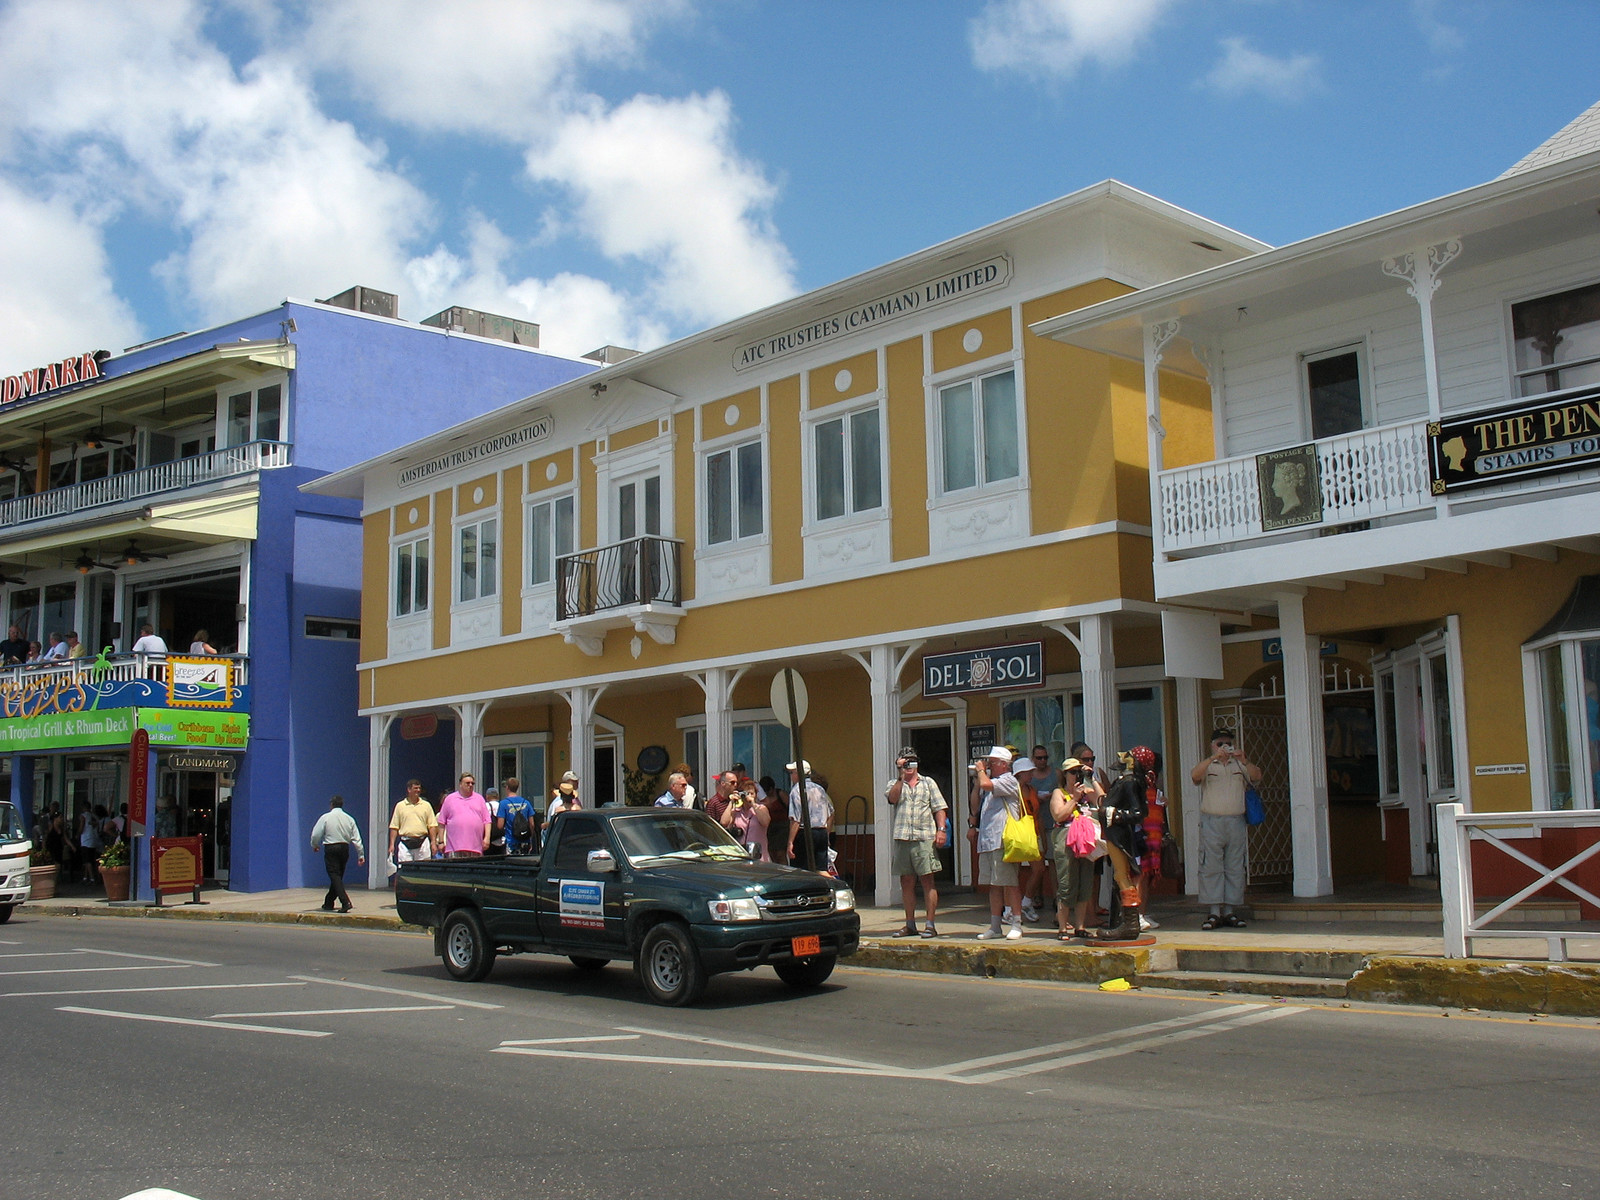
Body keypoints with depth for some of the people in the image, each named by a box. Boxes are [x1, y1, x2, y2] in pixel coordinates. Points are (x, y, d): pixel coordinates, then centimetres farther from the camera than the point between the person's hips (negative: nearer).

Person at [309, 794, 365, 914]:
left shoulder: (325, 817, -5)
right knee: (338, 876, 16)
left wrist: (315, 845, 18)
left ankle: (345, 902, -23)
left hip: (331, 848, -4)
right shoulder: (349, 819, 5)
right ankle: (328, 903, 26)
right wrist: (361, 855, 8)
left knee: (334, 876, -7)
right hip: (345, 848, 4)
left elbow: (316, 834, -4)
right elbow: (356, 838, 3)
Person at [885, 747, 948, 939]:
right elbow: (892, 798, -8)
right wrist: (901, 776, -10)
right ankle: (910, 925, 14)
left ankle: (930, 925, -3)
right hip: (902, 838, 2)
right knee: (906, 882, 6)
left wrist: (941, 829, -6)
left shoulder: (928, 783, 13)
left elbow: (940, 808, 7)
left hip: (925, 838, -2)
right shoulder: (895, 784, 15)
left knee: (928, 880, -5)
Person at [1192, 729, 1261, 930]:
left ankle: (1229, 911, 6)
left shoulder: (1239, 765, 16)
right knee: (1211, 867, -6)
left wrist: (1244, 761, -17)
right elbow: (1195, 775, -11)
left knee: (1235, 868, 2)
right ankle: (1214, 912, -5)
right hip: (1212, 822, -2)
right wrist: (1213, 758, -23)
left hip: (1236, 822, 3)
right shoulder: (1206, 765, 10)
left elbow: (1256, 776, 0)